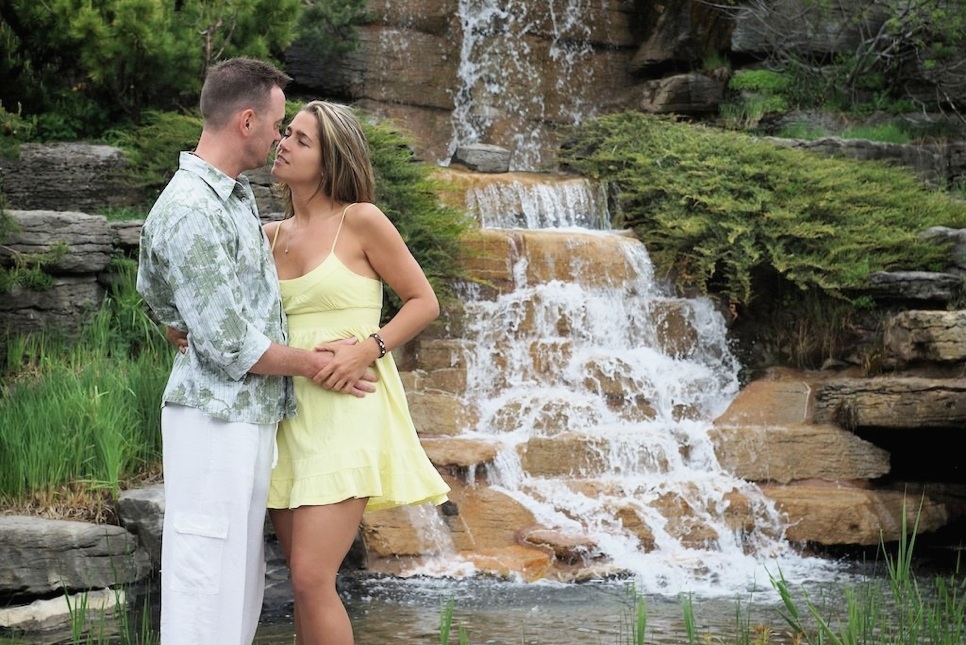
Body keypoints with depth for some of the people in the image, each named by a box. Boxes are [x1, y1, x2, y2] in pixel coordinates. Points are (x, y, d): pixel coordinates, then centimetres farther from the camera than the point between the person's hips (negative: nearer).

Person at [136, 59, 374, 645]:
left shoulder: (238, 196, 13)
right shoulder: (190, 212, -19)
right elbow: (231, 346, -20)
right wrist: (314, 364, -5)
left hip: (254, 418, 10)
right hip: (216, 421, -10)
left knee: (242, 589, 13)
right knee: (208, 594, -5)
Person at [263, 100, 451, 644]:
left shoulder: (361, 221, -5)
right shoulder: (271, 235, 11)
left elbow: (424, 302, 0)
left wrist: (369, 348, -15)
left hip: (345, 411, -6)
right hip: (289, 415, 6)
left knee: (312, 578, -14)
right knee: (307, 582, 8)